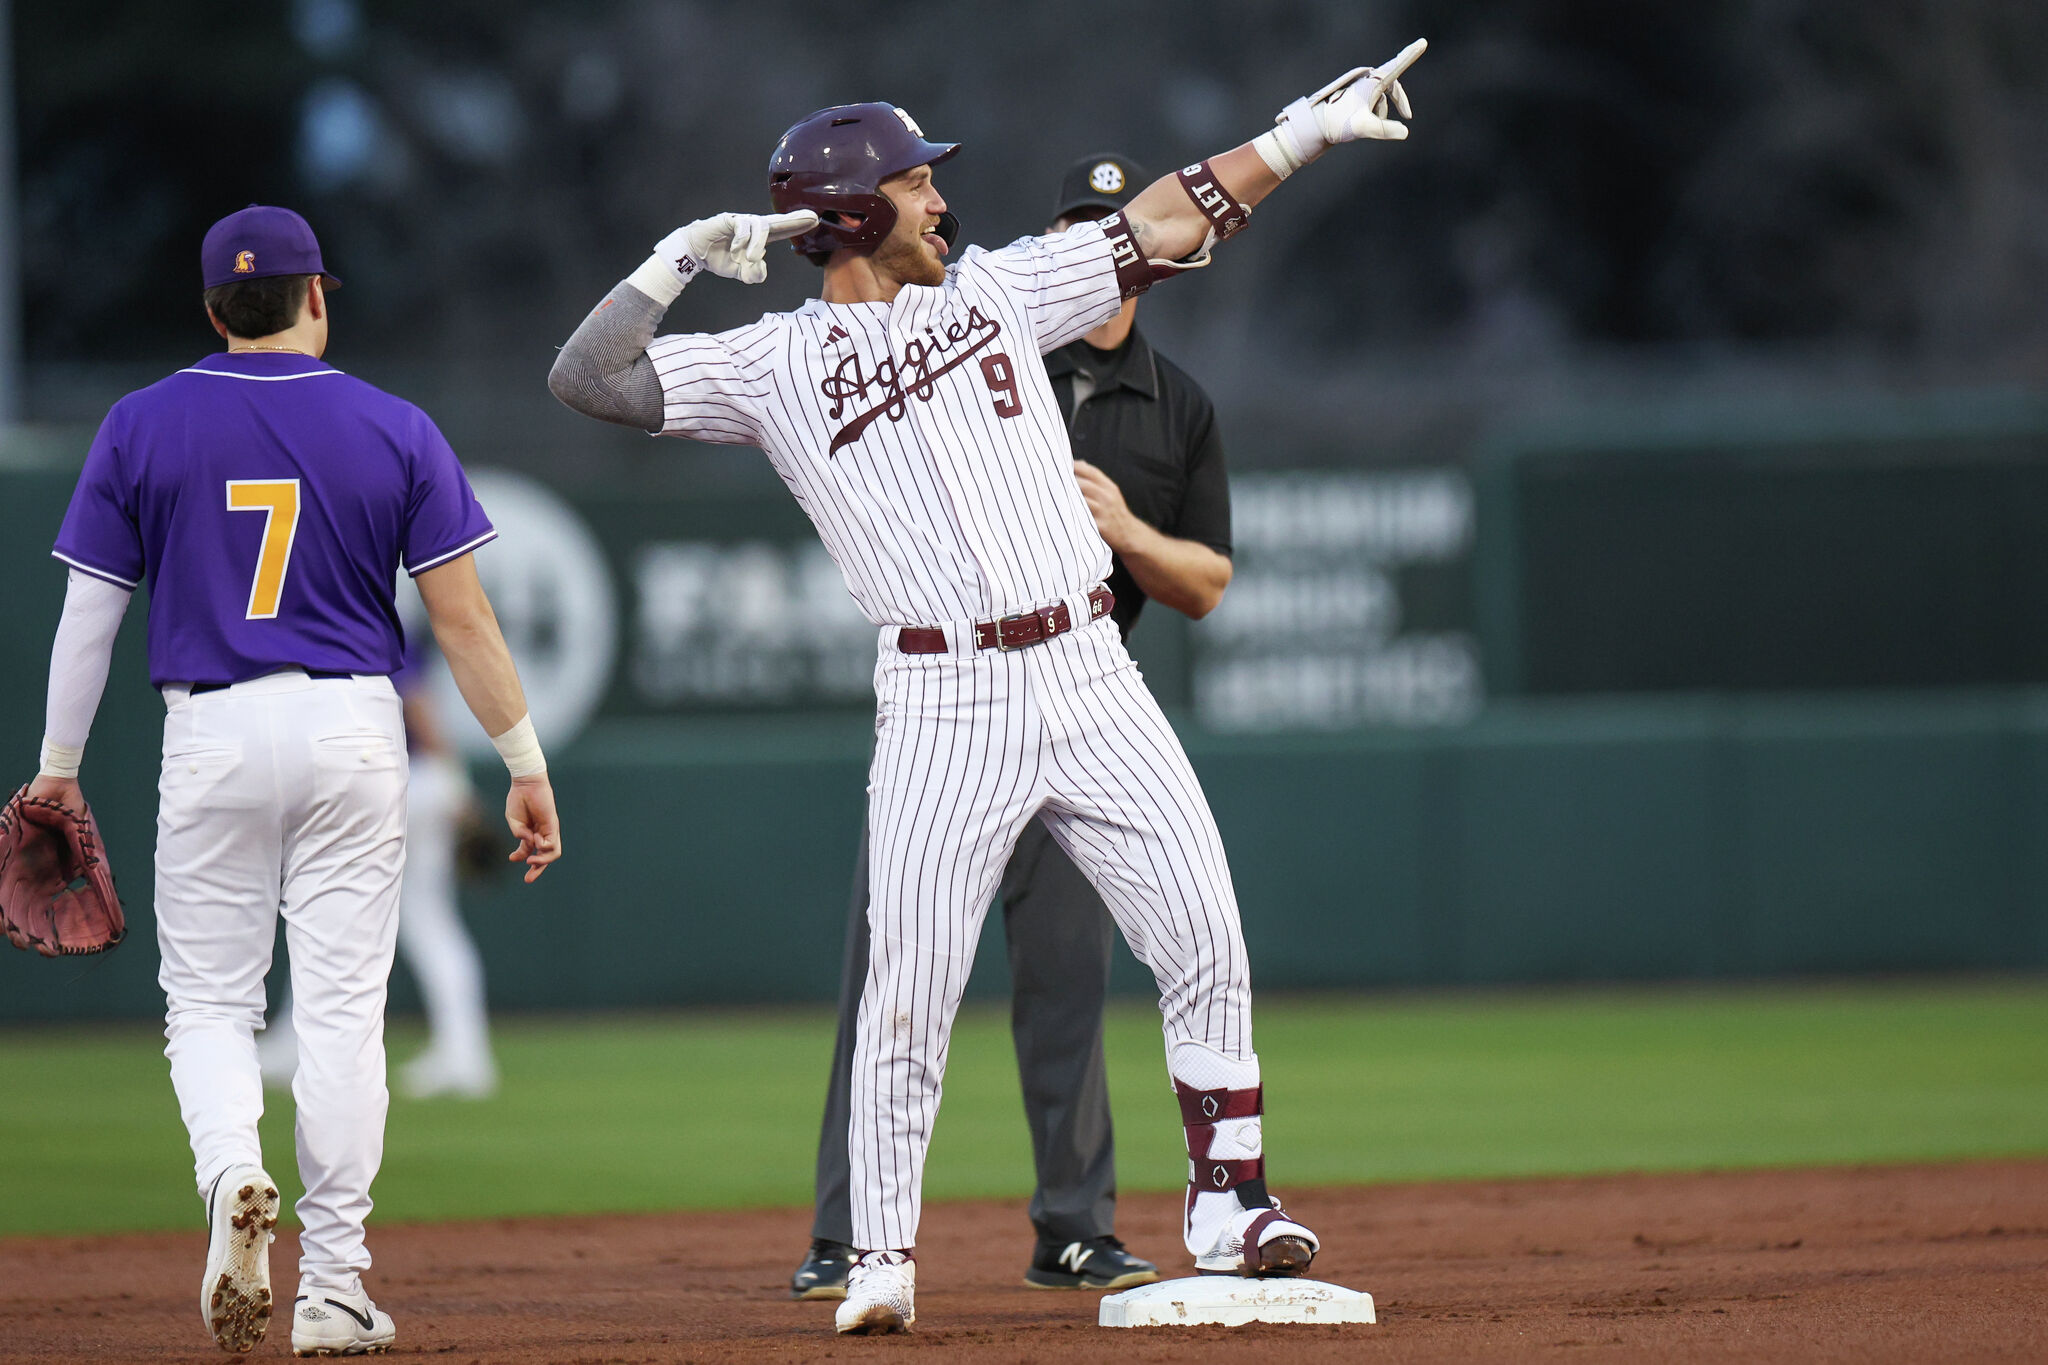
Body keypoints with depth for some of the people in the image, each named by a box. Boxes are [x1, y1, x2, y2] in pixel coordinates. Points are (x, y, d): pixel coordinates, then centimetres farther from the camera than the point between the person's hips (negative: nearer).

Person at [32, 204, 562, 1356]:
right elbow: (461, 614, -2)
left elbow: (90, 611, 2)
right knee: (341, 1004, 4)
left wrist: (59, 766, 11)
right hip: (353, 736, 0)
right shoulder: (394, 430, -1)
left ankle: (233, 1174, -21)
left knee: (209, 1000, 10)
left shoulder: (142, 428, 0)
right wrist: (527, 764, 3)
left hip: (211, 738, 0)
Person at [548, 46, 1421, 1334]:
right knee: (912, 995, -3)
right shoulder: (773, 364, 5)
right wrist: (681, 260, -4)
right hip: (942, 705, -3)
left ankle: (1228, 1202, 9)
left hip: (1090, 678, 3)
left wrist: (1310, 127, 11)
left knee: (1207, 940, -2)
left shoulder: (994, 291, 14)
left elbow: (1171, 221, 15)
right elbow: (589, 377, 0)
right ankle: (883, 1259, 8)